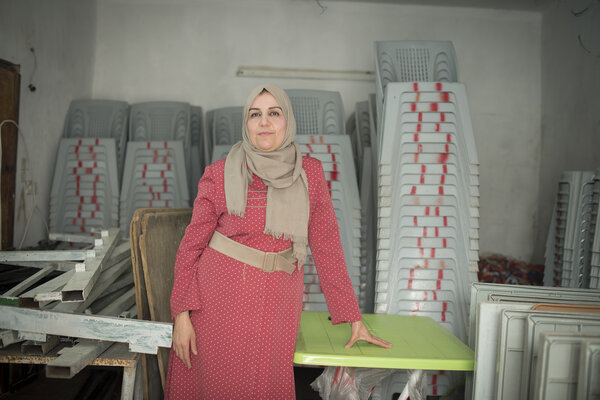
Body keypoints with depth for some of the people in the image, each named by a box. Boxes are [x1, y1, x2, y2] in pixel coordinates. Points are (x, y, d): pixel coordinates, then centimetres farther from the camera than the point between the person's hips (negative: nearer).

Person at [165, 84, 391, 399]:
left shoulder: (309, 174, 1)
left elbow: (327, 246, 3)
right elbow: (192, 245, 0)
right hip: (220, 299, -1)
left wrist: (354, 319, 3)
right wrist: (181, 314, -8)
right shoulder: (220, 175, -2)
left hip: (276, 302, 1)